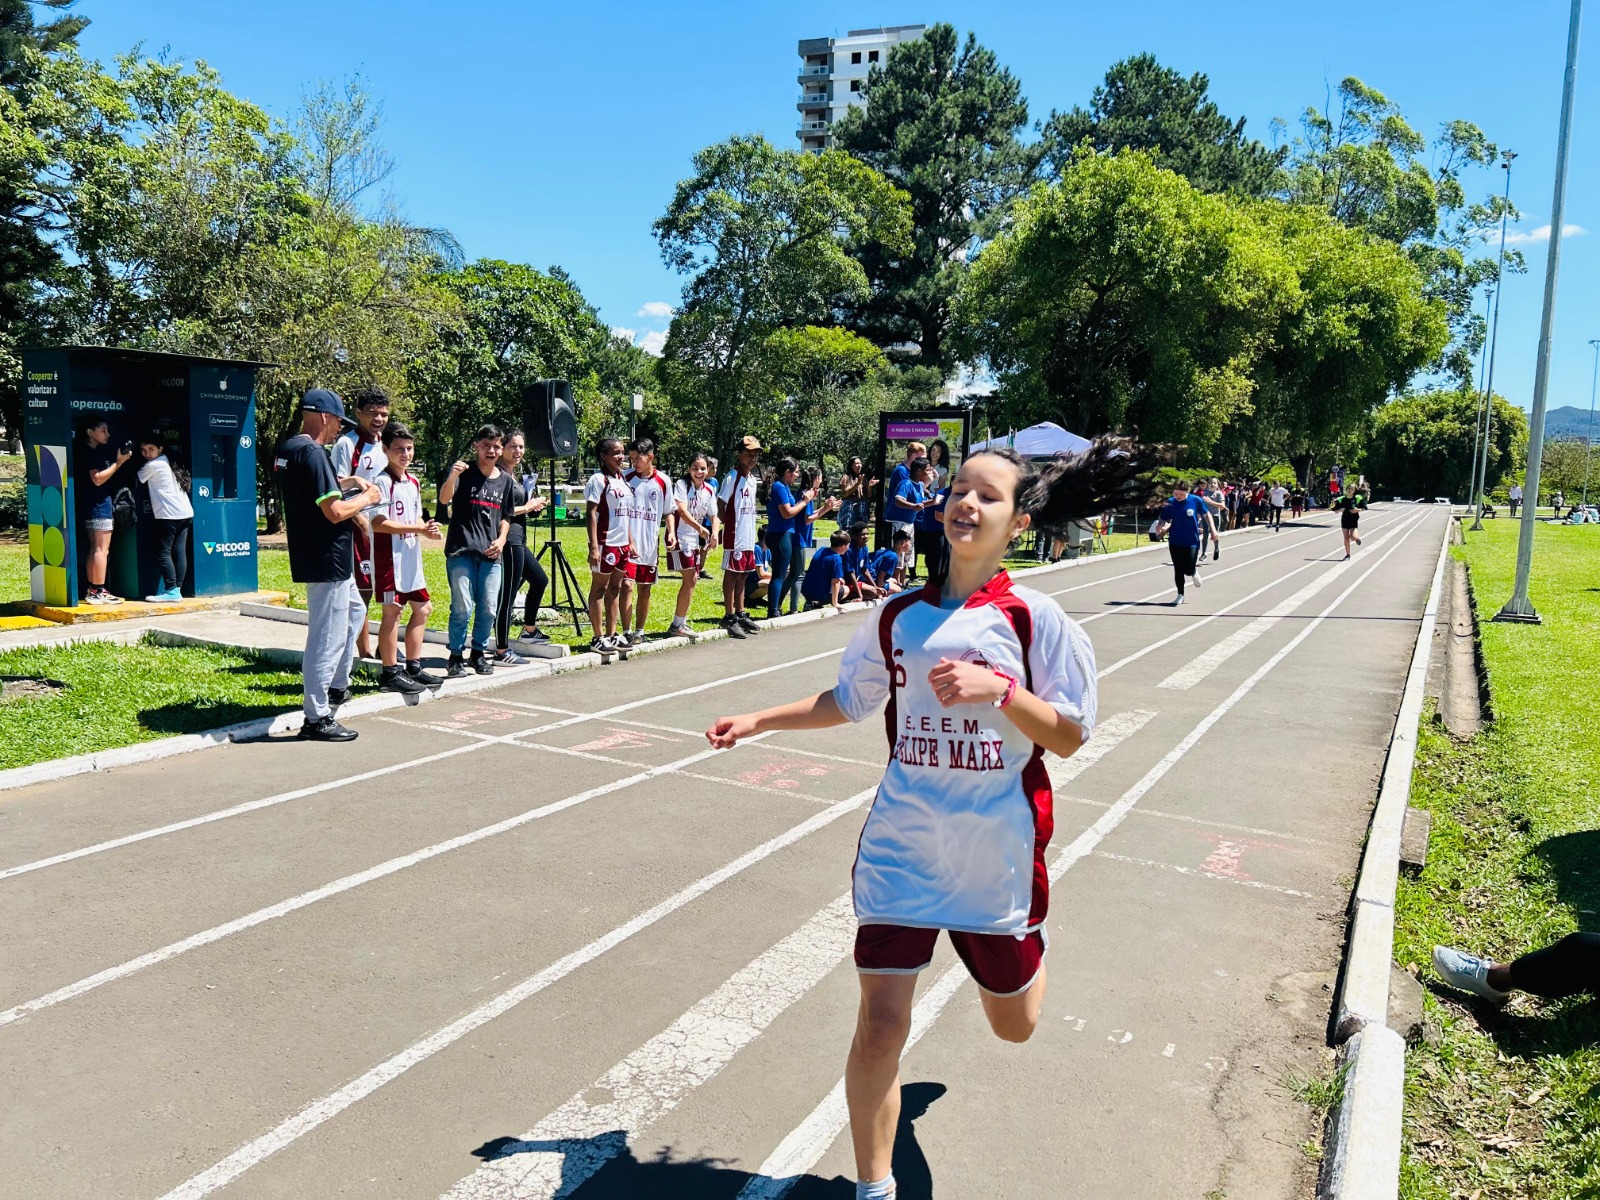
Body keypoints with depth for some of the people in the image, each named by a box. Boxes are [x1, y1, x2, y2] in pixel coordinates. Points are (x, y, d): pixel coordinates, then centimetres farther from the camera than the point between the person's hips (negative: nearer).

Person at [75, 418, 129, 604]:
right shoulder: (89, 453, -11)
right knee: (102, 549, -11)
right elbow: (98, 479, -20)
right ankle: (98, 592, -11)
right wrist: (119, 462, -19)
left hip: (93, 506, 11)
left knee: (95, 549, 11)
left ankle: (91, 590, 14)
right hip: (98, 504, -11)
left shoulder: (97, 451, 17)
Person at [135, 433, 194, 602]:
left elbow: (138, 479, 9)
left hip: (168, 514, -8)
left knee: (163, 552, -5)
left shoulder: (152, 465, -5)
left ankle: (171, 591, -9)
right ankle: (177, 589, 4)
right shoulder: (168, 462, 18)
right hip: (186, 513, 8)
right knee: (179, 552, 4)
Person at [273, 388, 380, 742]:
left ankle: (336, 686, 36)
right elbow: (335, 511, -24)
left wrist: (346, 482, 20)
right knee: (328, 637, -4)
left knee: (354, 611, 28)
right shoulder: (313, 452, -20)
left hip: (311, 558, 11)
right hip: (327, 561, -11)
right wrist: (367, 497, -8)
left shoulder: (286, 450, 11)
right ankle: (316, 719, 3)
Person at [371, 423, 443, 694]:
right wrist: (419, 529, -22)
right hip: (388, 555, -9)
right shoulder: (382, 482, -12)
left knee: (422, 608, 13)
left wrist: (428, 530, -4)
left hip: (411, 555, 9)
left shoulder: (413, 482, 14)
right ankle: (390, 673, 3)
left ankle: (413, 667, 23)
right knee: (392, 610, -5)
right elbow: (379, 523, -20)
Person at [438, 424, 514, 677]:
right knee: (462, 607, -8)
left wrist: (501, 539, 3)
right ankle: (456, 656, 5)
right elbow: (444, 499, -19)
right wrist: (452, 476, -38)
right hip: (461, 552, -4)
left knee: (489, 609, 4)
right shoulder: (464, 472, -2)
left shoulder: (505, 480, 13)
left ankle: (478, 653, 20)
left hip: (491, 554, 4)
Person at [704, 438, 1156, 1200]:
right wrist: (758, 721, 9)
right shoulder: (899, 616, 0)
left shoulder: (1035, 618, -9)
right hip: (901, 849, 1)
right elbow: (847, 700, 14)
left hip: (999, 857, -1)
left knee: (1014, 1025, 18)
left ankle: (1026, 939, 55)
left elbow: (1069, 738, -9)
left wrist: (999, 687, -25)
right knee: (880, 1025, -4)